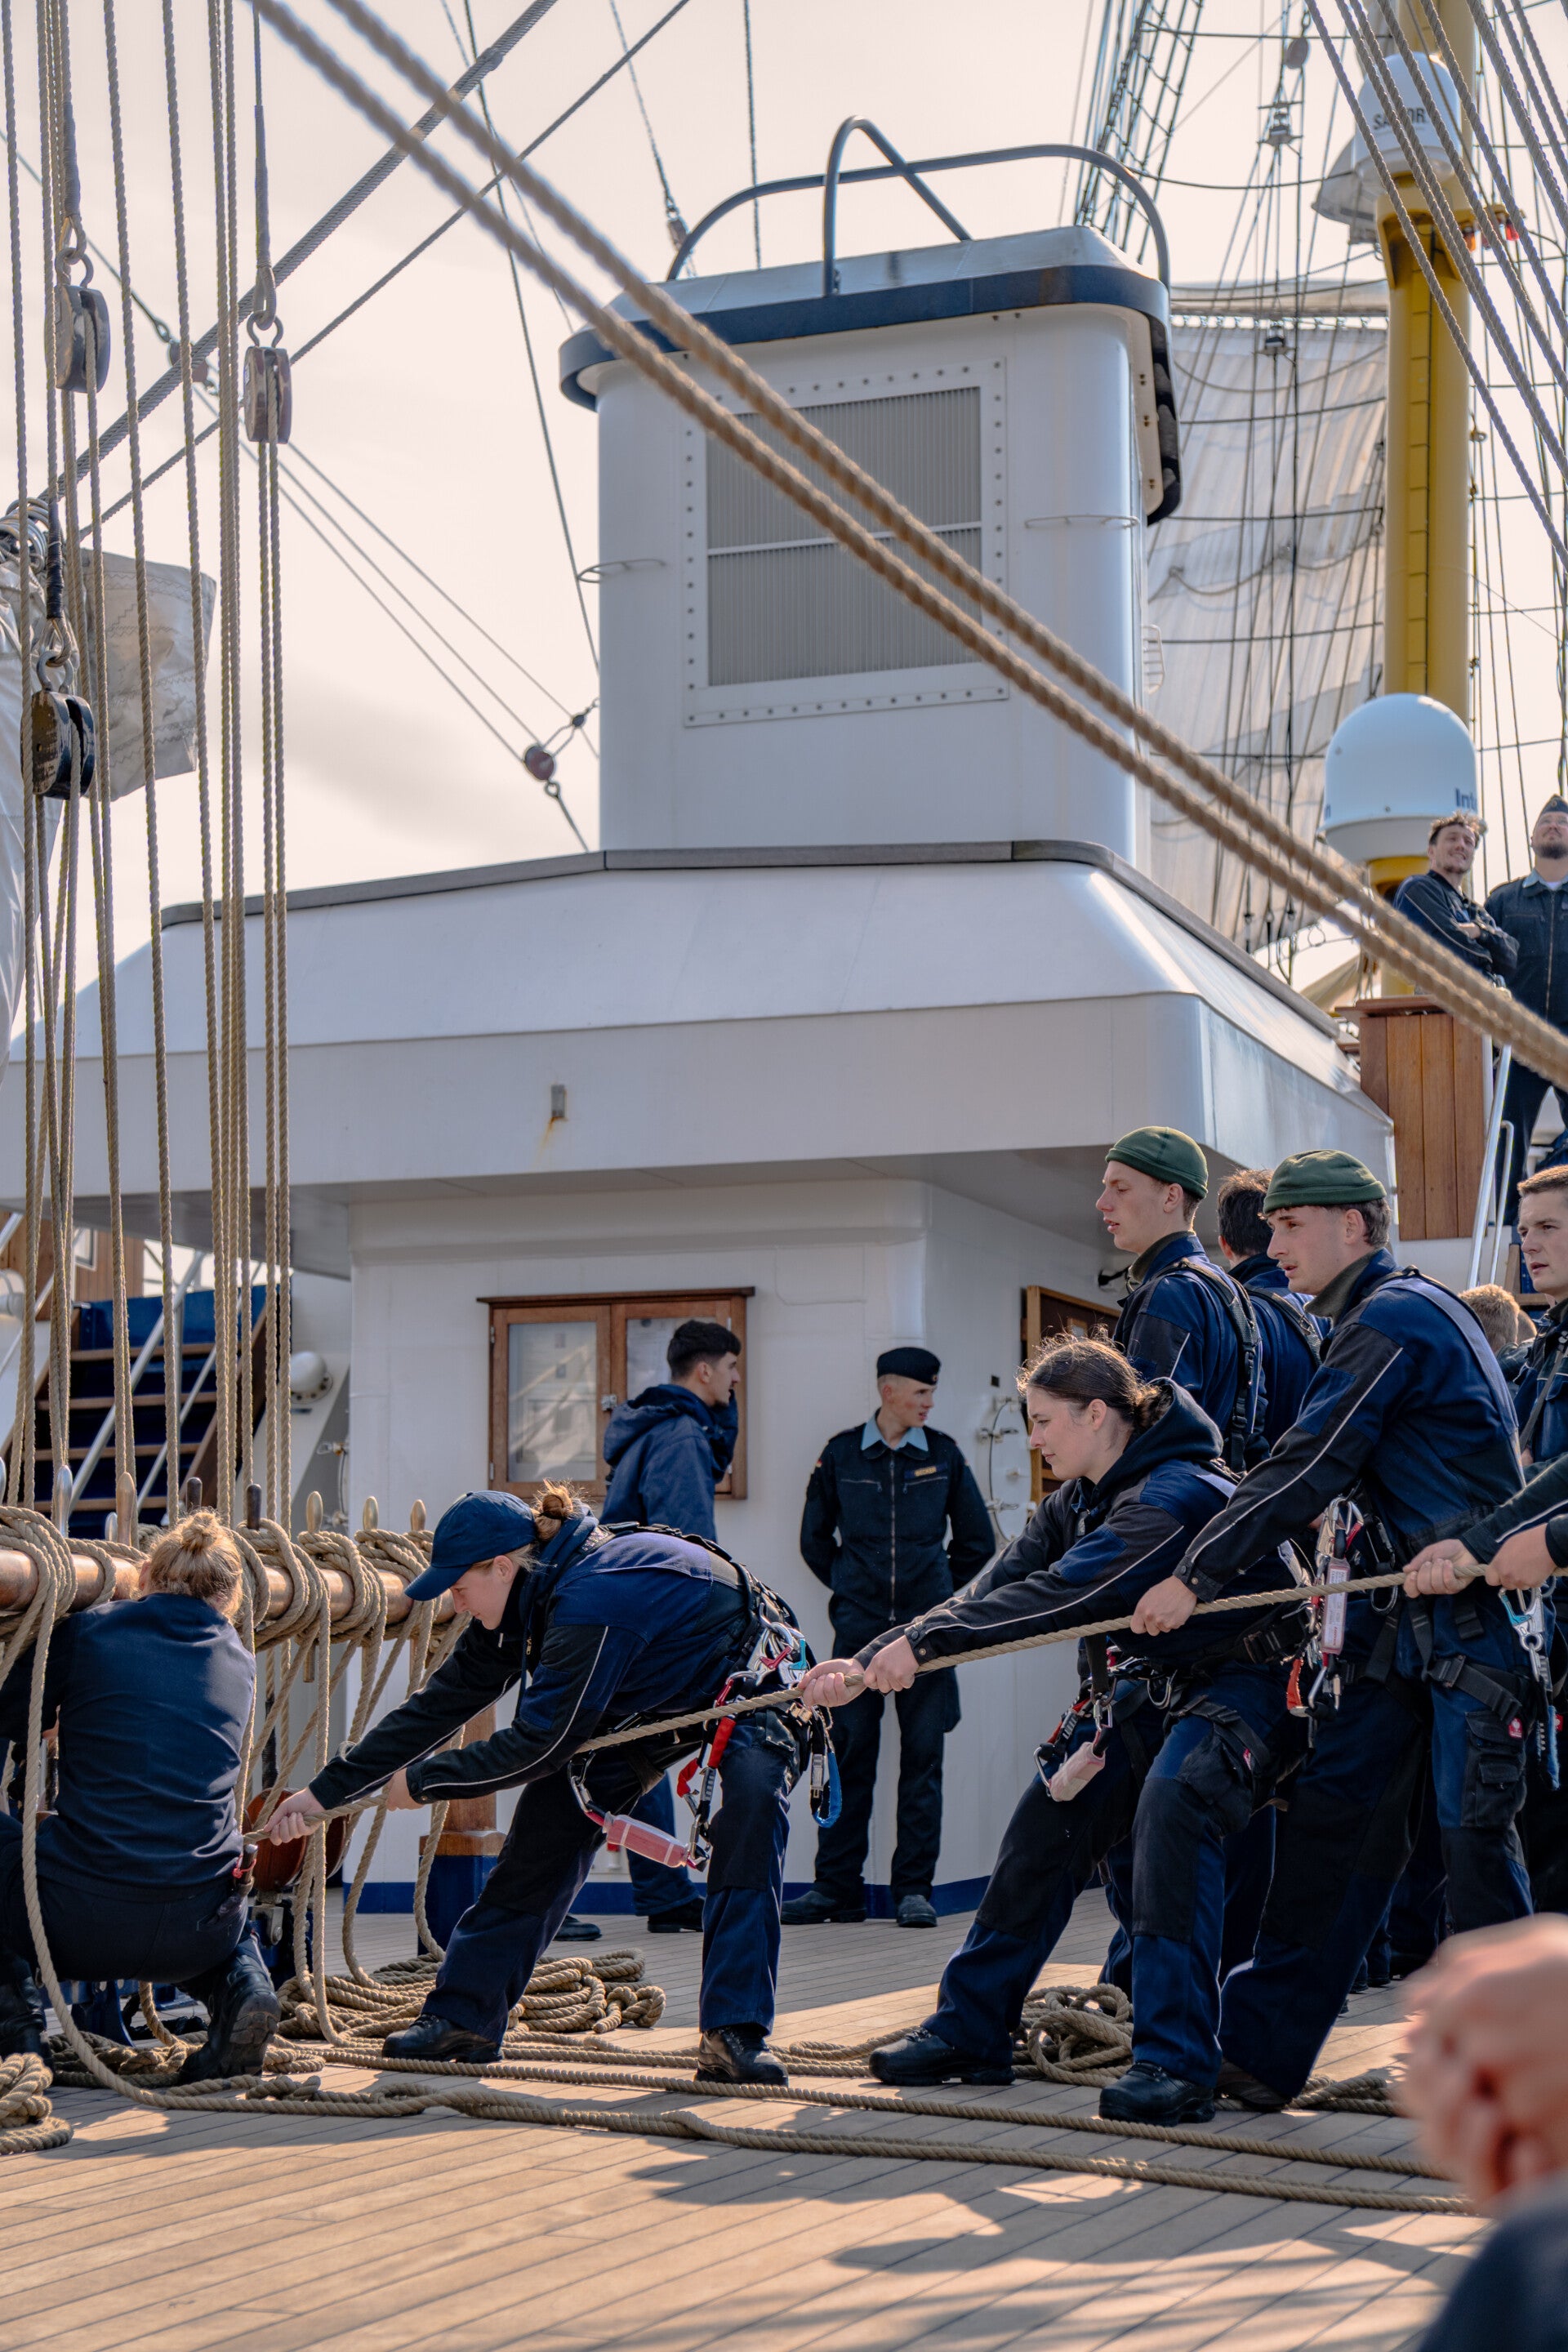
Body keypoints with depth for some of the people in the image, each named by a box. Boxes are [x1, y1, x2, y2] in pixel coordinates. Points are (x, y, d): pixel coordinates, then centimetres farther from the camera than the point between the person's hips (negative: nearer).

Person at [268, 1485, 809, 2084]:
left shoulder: (591, 1603, -37)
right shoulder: (534, 1599, -10)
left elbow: (537, 1744, -30)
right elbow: (441, 1703, -3)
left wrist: (421, 1780, -18)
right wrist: (326, 1791, -1)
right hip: (652, 1699, 8)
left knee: (749, 1820, -33)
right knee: (548, 1824, -4)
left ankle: (736, 2036, -30)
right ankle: (464, 2014, 5)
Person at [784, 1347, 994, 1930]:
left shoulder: (944, 1455, 5)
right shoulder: (841, 1454, 3)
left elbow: (976, 1542, 16)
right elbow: (815, 1537, 16)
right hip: (859, 1628, 0)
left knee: (923, 1755, 0)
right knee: (849, 1752, 0)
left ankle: (914, 1888, 6)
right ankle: (837, 1887, 7)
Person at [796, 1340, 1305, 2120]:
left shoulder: (1177, 1494, -26)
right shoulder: (1077, 1502, 4)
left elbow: (1060, 1595, -35)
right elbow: (991, 1591, -3)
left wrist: (924, 1643, -35)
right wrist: (869, 1662, -13)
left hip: (1239, 1683, -9)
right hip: (1147, 1683, 9)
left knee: (1172, 1801, -32)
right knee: (1046, 1820, 3)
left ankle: (1174, 2062, -32)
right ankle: (971, 2029, 16)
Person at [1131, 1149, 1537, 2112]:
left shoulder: (1395, 1318, -13)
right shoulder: (1379, 1319, 18)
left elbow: (1305, 1469, -16)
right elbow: (1329, 1476, 23)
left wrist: (1197, 1575, -13)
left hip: (1466, 1617, -10)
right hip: (1395, 1618, 10)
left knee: (1474, 1831, -5)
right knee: (1330, 1816, 4)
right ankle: (1264, 2047, 4)